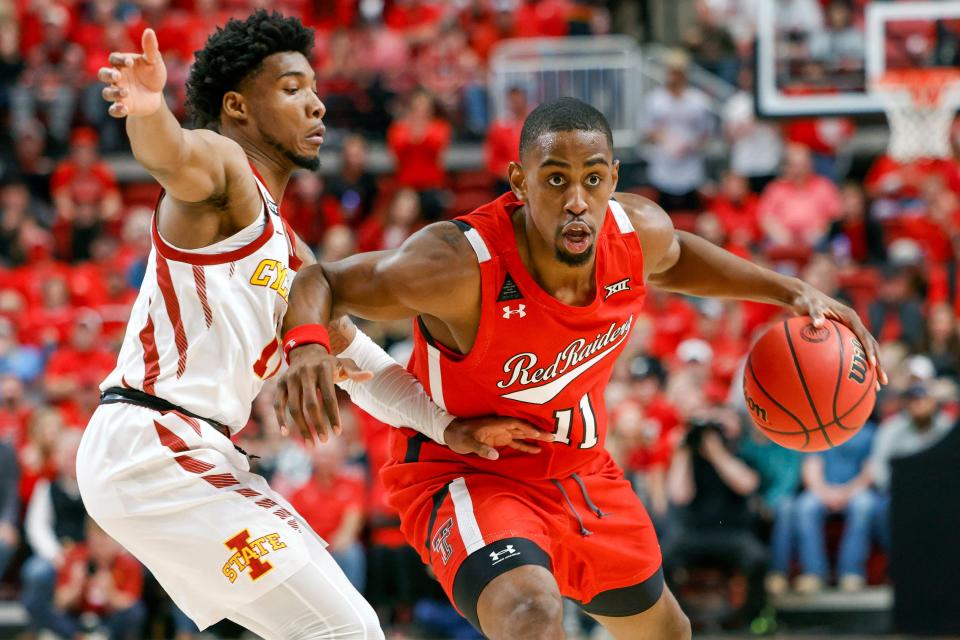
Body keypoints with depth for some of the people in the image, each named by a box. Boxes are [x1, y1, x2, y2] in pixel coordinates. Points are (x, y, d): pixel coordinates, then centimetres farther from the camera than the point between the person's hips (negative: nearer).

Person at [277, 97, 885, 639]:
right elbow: (321, 281, -23)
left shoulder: (640, 230, -17)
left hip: (580, 469, 7)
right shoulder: (457, 266, -34)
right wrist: (306, 345, -45)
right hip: (466, 477, -7)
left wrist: (791, 291, 3)